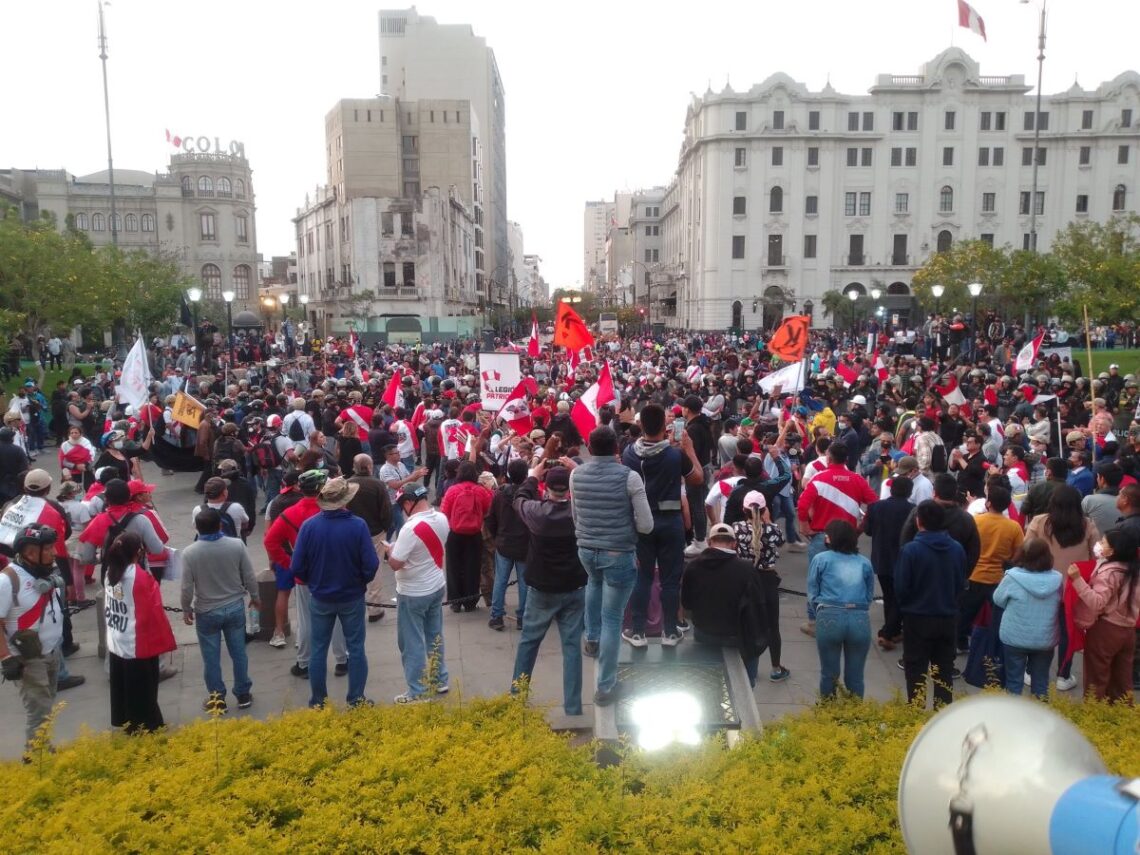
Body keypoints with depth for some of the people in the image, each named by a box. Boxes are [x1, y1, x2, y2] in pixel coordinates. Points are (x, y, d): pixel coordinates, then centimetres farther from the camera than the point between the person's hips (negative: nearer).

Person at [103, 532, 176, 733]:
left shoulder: (110, 573, -2)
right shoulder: (141, 577, -23)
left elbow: (107, 606, 9)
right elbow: (154, 612, -19)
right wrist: (164, 641, -9)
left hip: (115, 644, 7)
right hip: (138, 646, -7)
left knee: (121, 688, 21)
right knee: (142, 694, 7)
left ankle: (124, 723, 36)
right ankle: (144, 729, 17)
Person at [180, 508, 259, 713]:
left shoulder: (189, 552, -16)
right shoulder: (237, 545, -13)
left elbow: (187, 587, -11)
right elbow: (249, 577, -5)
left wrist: (186, 609, 6)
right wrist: (254, 596, 12)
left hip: (206, 612, -2)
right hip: (235, 607, 2)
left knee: (211, 657, 12)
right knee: (238, 653, 14)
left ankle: (217, 698, 22)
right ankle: (243, 694, 25)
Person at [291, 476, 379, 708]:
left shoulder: (309, 526, -13)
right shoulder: (358, 525, -18)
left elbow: (297, 567, -9)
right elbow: (371, 565, -17)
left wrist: (312, 582, 10)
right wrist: (361, 581, 5)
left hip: (320, 598, 1)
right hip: (352, 597, -1)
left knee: (319, 649, 14)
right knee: (355, 648, 13)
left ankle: (317, 702, 24)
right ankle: (356, 699, 20)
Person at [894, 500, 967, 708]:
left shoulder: (910, 549, -19)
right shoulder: (957, 548, -5)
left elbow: (900, 588, -13)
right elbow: (961, 584, 4)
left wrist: (904, 605, 7)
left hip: (918, 618, -4)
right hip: (948, 618, 4)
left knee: (916, 671, 8)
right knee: (945, 671, 17)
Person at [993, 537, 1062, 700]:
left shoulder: (1013, 577, -20)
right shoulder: (1056, 579, -11)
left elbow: (998, 600, -5)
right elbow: (1061, 606, 6)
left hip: (1015, 638, -2)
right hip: (1045, 639, 2)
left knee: (1014, 680, 12)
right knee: (1041, 680, 17)